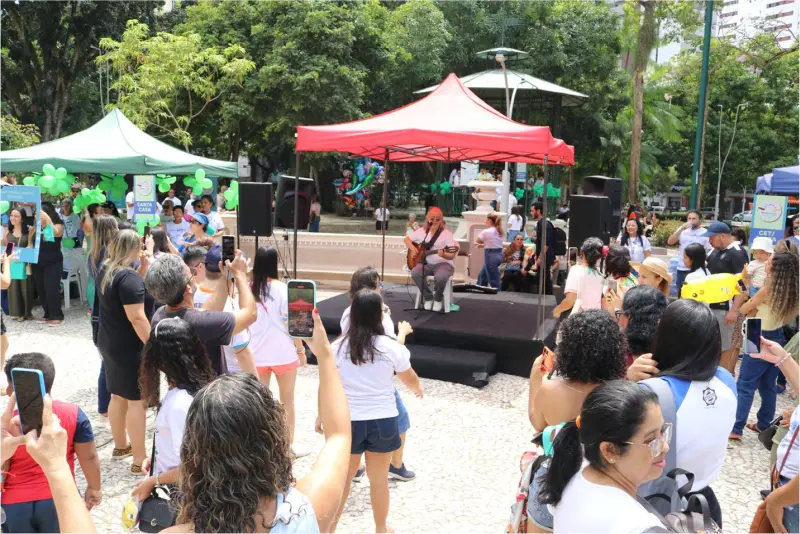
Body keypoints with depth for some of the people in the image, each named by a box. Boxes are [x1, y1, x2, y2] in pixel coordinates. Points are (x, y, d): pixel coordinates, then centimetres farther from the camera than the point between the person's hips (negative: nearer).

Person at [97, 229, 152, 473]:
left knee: (118, 396, 20)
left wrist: (144, 262, 10)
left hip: (108, 342, 9)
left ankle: (120, 446, 35)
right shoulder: (129, 276, -23)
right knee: (137, 401, -2)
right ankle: (139, 460, 3)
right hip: (129, 346, -9)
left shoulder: (105, 269, 5)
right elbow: (137, 318, -26)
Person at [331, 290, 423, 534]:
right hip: (382, 421, -1)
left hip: (347, 420, 1)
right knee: (379, 479, 15)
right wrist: (418, 390, 30)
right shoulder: (391, 347, -9)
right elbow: (410, 380, 7)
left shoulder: (338, 347, -8)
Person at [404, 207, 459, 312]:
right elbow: (406, 239, 16)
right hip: (427, 263, 4)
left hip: (443, 263, -4)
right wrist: (413, 249, -2)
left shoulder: (447, 233, -6)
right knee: (415, 273, -28)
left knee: (440, 277, -37)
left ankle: (438, 298, -2)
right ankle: (428, 297, -4)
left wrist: (443, 254, -34)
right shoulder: (422, 231, 7)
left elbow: (452, 256, -12)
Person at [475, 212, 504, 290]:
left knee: (494, 281, -4)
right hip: (499, 255, 9)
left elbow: (477, 241, -1)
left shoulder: (486, 232, -14)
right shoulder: (499, 231, 10)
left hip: (491, 256, -9)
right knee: (482, 275, 24)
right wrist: (484, 245, 12)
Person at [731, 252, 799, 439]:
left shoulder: (767, 290, -21)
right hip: (778, 339, 7)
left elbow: (743, 310, -8)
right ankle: (764, 425, 27)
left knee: (745, 386, -1)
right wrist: (757, 308, 6)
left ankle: (736, 429, 0)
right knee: (768, 386, 18)